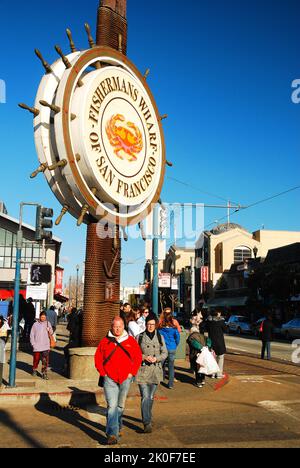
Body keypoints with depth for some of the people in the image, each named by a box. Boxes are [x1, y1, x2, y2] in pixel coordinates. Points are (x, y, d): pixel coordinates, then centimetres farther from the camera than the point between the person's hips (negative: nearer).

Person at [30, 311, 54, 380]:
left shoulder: (48, 323, 4)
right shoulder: (35, 324, 0)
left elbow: (51, 333, 9)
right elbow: (32, 335, 3)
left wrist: (49, 330, -13)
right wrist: (33, 344, -5)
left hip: (46, 346, 0)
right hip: (37, 346, 0)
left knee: (45, 360, -9)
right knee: (36, 359, 13)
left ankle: (44, 373, -4)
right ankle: (34, 370, 37)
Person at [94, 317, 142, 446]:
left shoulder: (131, 341, 2)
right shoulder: (105, 341, 0)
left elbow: (138, 357, 6)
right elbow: (98, 359, 5)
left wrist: (132, 373, -1)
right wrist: (103, 373, -2)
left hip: (125, 379, 2)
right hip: (110, 379, -2)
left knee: (120, 405, 17)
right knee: (112, 406, -11)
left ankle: (118, 427, 38)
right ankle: (112, 434, -11)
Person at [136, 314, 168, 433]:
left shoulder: (160, 337, 7)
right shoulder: (140, 337, 1)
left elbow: (165, 353, 6)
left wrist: (156, 358, -12)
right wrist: (144, 357, -16)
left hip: (156, 371, 3)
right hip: (143, 370, -2)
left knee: (151, 397, 13)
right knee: (145, 397, -12)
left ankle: (147, 418, 32)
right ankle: (147, 423, -12)